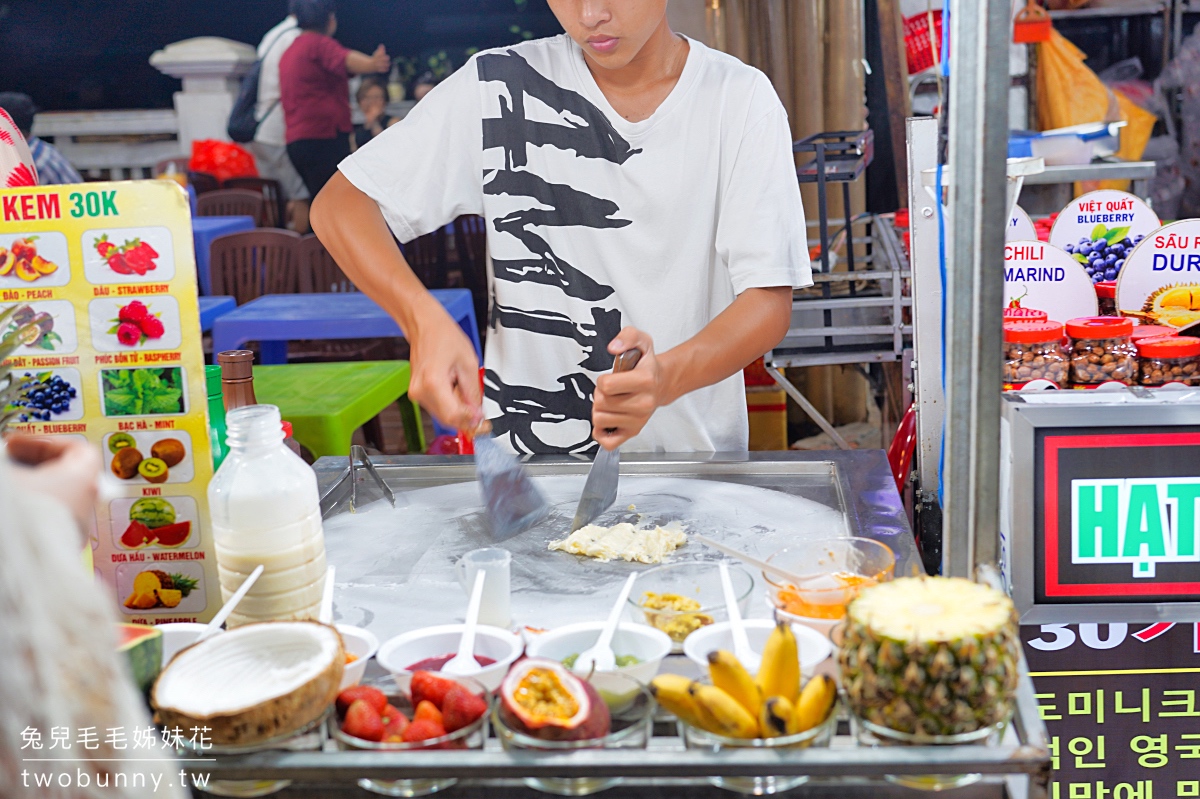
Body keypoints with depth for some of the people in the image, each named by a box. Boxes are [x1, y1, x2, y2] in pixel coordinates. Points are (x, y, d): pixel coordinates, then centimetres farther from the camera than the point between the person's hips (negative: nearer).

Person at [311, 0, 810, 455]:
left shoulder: (740, 99, -1)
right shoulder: (499, 88, -1)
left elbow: (769, 302, -7)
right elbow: (339, 205, 1)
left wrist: (668, 377, -28)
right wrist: (424, 319, -19)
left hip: (694, 466, 0)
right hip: (524, 458, 0)